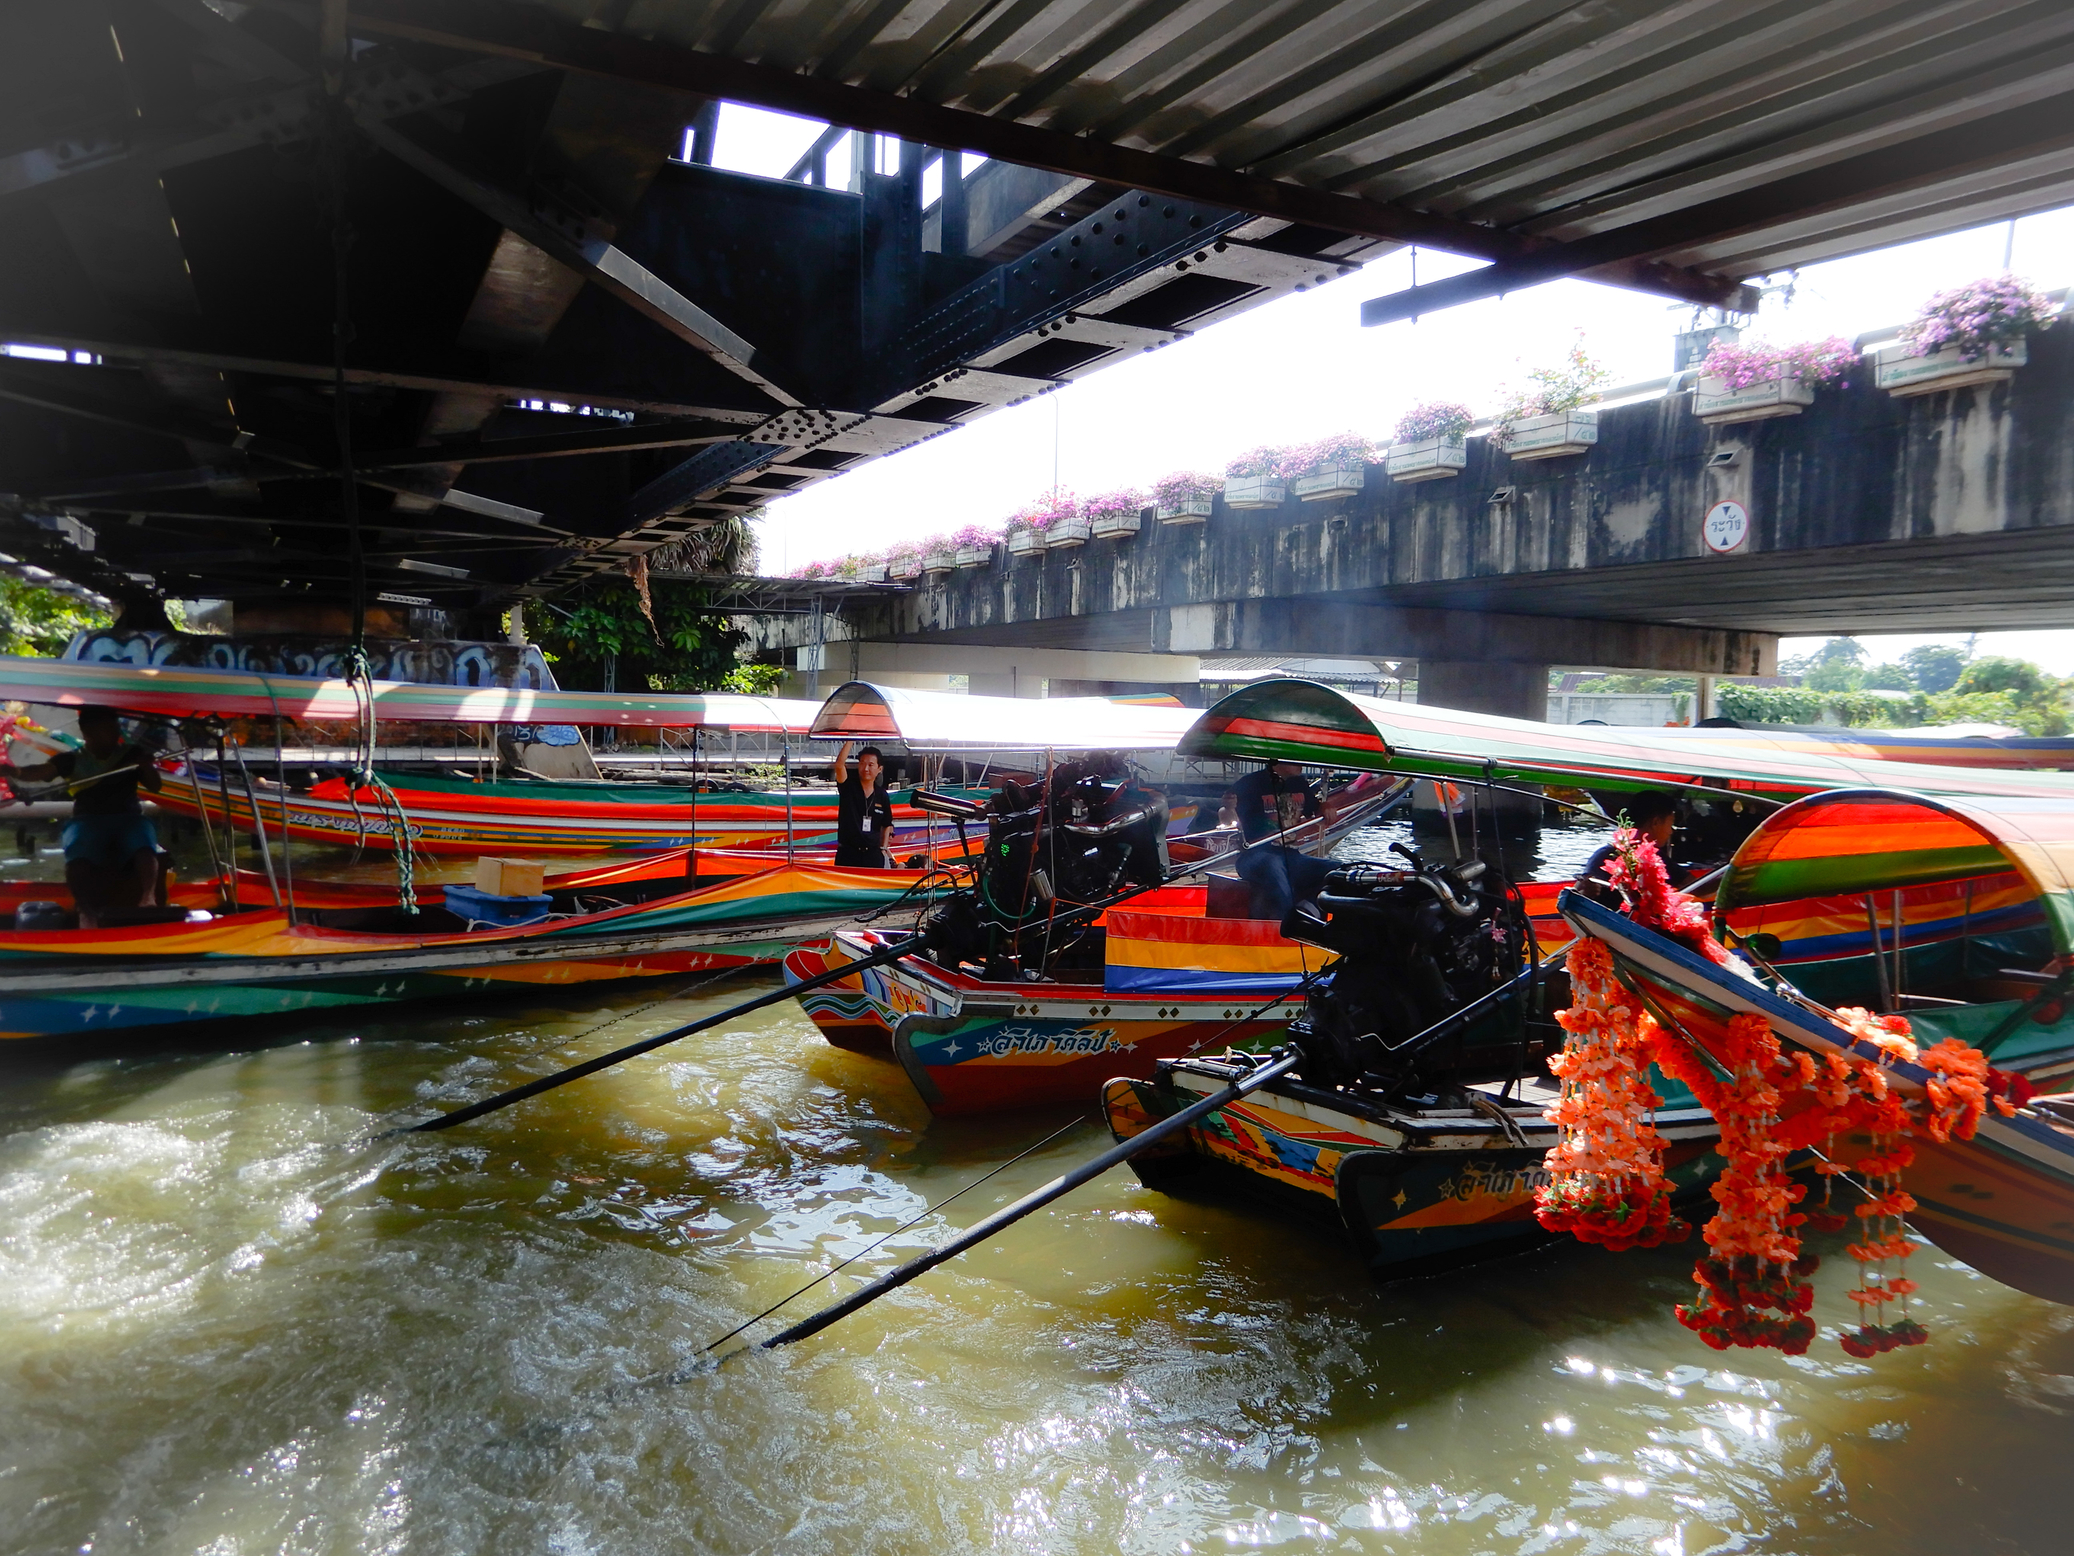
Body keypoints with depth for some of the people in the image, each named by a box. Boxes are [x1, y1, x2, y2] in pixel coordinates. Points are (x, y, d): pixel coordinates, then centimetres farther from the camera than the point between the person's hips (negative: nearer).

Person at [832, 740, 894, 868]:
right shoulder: (848, 788, -2)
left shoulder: (882, 796, 6)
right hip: (847, 854, -2)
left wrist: (883, 848, 7)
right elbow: (839, 765, -20)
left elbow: (887, 825, 16)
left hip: (873, 855, 2)